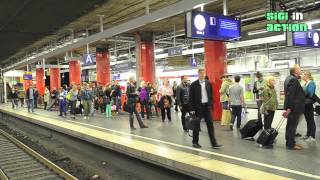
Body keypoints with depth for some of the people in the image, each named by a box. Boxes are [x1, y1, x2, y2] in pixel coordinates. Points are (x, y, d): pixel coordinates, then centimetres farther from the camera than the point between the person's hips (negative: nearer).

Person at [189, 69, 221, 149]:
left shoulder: (208, 83, 6)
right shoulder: (194, 84, -4)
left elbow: (211, 95, 11)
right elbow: (191, 97, -5)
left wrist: (211, 105, 3)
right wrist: (192, 109, -9)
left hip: (207, 106, 3)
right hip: (198, 106, -3)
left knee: (210, 124, 1)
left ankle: (214, 143, 5)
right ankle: (195, 142, 20)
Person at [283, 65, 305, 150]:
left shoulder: (289, 78, 12)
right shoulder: (293, 80, -20)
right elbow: (290, 95, -24)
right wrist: (289, 108, -25)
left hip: (292, 107, 10)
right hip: (294, 107, -10)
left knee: (290, 125, 16)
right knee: (292, 126, -2)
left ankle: (290, 142, 25)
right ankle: (291, 144, 6)